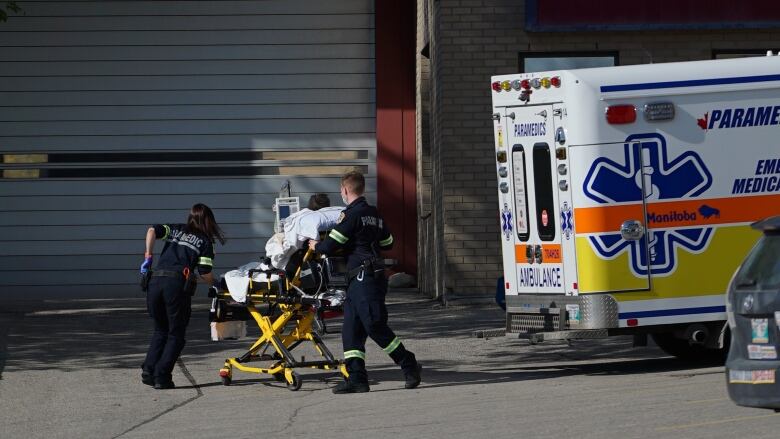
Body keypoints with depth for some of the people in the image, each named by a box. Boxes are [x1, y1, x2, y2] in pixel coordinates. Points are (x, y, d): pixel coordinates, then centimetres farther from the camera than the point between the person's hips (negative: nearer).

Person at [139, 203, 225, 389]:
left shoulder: (175, 229, 23)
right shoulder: (205, 241, 13)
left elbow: (152, 231, 4)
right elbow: (205, 274, 4)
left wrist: (148, 257, 9)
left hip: (155, 281, 4)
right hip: (177, 283, -4)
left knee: (160, 330, 21)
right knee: (176, 334, 8)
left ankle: (149, 369, 5)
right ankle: (161, 376, -3)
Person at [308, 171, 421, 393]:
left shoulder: (352, 214, -12)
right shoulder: (374, 213, 16)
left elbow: (330, 245, -13)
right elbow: (388, 243, 26)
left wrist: (316, 246, 8)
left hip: (364, 277, -9)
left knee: (376, 326, -7)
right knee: (351, 330, 6)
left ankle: (410, 366, -1)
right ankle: (356, 378, 2)